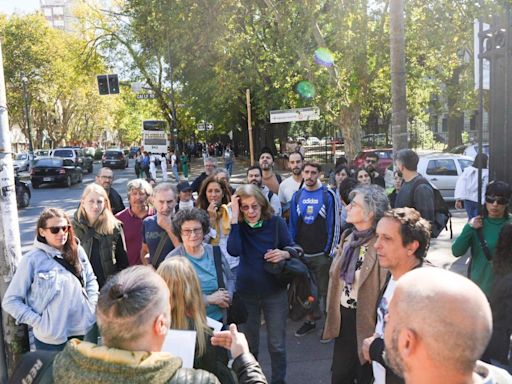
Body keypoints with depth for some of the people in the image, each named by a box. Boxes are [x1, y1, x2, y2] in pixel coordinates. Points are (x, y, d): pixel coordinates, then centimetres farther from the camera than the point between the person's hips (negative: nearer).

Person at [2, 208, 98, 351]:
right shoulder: (31, 260, -13)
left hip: (84, 331, 4)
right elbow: (10, 301, -10)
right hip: (51, 339, -4)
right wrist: (39, 322, -14)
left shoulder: (77, 251, 0)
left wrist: (91, 306, -1)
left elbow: (91, 280, 11)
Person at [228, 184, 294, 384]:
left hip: (275, 292, -1)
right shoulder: (239, 225, -8)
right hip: (246, 292, 1)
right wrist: (235, 217, -27)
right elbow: (233, 250, -26)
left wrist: (284, 254, -24)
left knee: (277, 344, 10)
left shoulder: (276, 222, -10)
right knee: (248, 343, 17)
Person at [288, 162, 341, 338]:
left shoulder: (328, 195, -8)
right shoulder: (297, 196, 4)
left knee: (324, 290, 8)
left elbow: (334, 224, -7)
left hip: (322, 254, -4)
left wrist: (330, 250, -9)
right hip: (302, 253, 4)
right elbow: (292, 224, 8)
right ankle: (310, 319, 30)